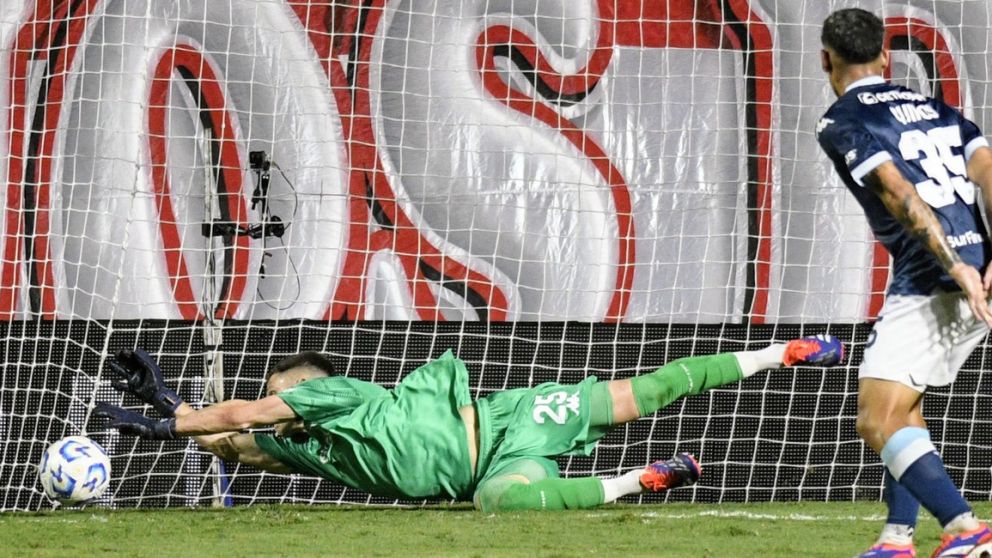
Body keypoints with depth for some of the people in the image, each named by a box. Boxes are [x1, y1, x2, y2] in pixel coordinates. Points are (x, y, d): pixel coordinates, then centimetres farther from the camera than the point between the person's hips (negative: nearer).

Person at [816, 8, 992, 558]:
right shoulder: (936, 109, 21)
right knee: (902, 407, 23)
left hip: (930, 285, -8)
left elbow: (898, 192, -14)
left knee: (877, 423, -10)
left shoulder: (841, 121, -1)